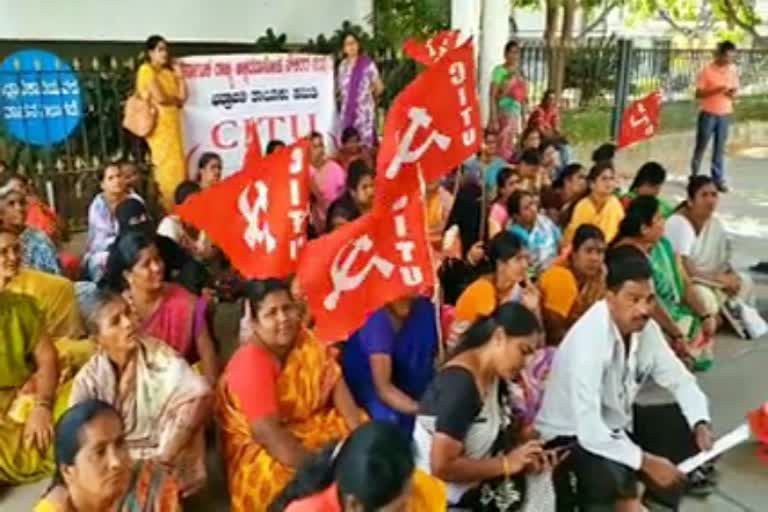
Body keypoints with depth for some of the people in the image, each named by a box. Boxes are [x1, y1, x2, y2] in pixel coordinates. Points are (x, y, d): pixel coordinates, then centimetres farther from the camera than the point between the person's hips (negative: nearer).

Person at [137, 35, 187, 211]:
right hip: (159, 124, -8)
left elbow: (182, 98, 12)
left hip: (172, 124, 8)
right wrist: (176, 99, 4)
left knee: (176, 167, 4)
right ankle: (168, 210, -8)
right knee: (167, 168, -12)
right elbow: (159, 98, -14)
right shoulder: (146, 70, -3)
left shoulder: (168, 72, 20)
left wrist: (180, 75, 7)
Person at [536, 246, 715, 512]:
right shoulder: (588, 341, -30)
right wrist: (646, 462, -30)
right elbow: (589, 430, -35)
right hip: (571, 436, -8)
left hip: (617, 424, 9)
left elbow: (679, 378, 5)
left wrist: (701, 425, -12)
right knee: (612, 476, -33)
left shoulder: (645, 328, -8)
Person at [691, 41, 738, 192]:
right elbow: (698, 93, -11)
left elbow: (735, 88, 13)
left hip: (725, 114, 4)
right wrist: (716, 90, -24)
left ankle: (718, 179, 12)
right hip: (708, 113, -4)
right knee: (701, 146, 4)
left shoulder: (733, 70, 5)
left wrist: (733, 93, -10)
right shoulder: (707, 70, -10)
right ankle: (694, 177, 15)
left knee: (720, 148, 6)